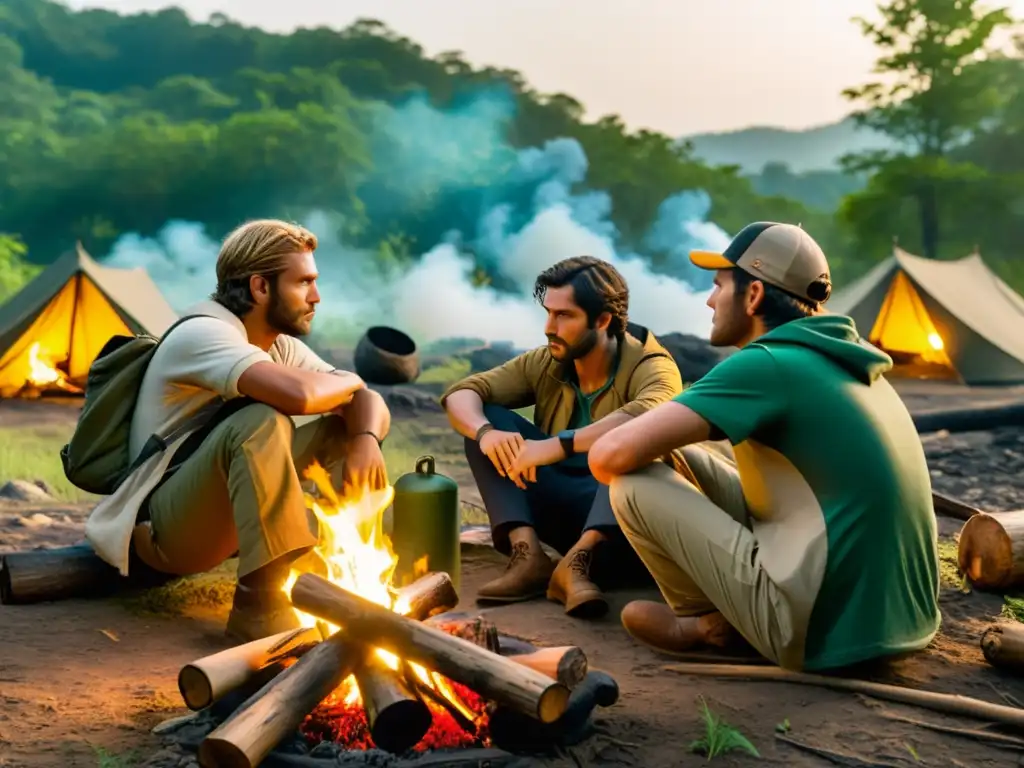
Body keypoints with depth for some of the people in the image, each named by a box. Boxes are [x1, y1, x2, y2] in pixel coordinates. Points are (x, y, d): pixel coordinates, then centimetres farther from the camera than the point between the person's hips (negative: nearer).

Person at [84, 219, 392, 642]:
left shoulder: (282, 346, 6)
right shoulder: (203, 333, -21)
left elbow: (369, 402, 0)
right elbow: (299, 394, -38)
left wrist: (366, 439, -24)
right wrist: (348, 381, -15)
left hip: (228, 518, 8)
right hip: (163, 528, -8)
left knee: (344, 422, -1)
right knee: (259, 422, -34)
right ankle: (261, 605, -33)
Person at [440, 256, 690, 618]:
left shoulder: (650, 366, -15)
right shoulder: (544, 364, 0)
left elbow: (648, 416, -39)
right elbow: (461, 393, -7)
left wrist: (558, 445, -45)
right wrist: (485, 432, -30)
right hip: (570, 511, 5)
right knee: (487, 420, -9)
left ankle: (577, 562, -39)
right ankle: (528, 555, -24)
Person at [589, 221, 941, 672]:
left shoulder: (765, 365, -14)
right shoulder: (841, 360, 12)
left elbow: (610, 456, -18)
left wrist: (625, 466, 8)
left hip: (823, 629, -9)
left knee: (635, 483, -5)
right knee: (681, 457, 14)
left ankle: (709, 623, 13)